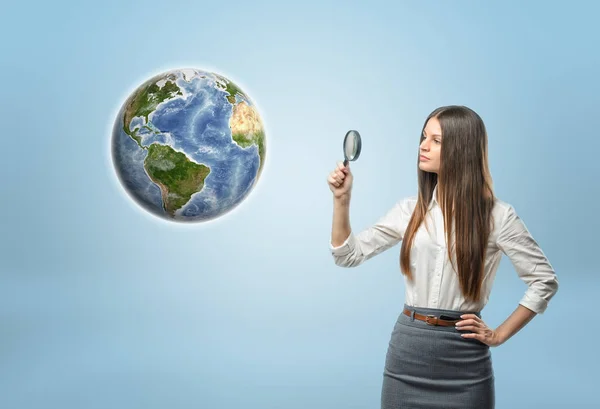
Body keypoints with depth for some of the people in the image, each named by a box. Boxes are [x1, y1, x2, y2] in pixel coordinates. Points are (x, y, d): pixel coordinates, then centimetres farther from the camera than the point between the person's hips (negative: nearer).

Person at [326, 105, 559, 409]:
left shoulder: (496, 215, -6)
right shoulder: (410, 209, 4)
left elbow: (544, 280, -1)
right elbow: (349, 255, 6)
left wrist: (499, 335, -3)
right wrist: (341, 199, -5)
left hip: (463, 357, -3)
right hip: (407, 349, 3)